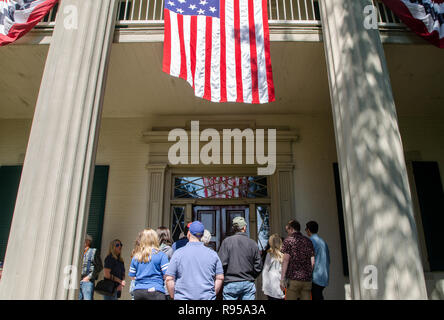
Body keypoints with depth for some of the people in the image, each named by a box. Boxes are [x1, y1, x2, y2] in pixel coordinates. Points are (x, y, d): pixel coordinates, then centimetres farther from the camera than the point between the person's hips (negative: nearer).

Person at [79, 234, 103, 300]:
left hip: (88, 281, -5)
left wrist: (89, 277, -9)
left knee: (87, 298, -12)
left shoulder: (93, 251, 2)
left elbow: (100, 267, -3)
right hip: (79, 281, 5)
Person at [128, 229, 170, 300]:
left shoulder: (135, 257, 8)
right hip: (155, 291, -5)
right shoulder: (161, 255, -5)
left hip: (138, 292, 5)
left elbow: (132, 276, 14)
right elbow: (167, 275, -9)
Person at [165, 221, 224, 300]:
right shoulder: (213, 254, 2)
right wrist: (212, 294, 12)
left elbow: (169, 279, -4)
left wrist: (173, 296, 7)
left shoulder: (178, 253, -4)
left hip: (183, 297, -1)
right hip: (207, 298, 1)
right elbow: (220, 278, 4)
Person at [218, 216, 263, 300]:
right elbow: (258, 267, 2)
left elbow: (222, 263, -11)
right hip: (248, 284, 2)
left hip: (231, 284, -1)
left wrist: (226, 277, 7)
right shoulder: (253, 243, -1)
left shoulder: (227, 241, -7)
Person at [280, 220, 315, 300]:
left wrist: (282, 279, -8)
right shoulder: (308, 241, 13)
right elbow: (313, 262, 10)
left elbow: (286, 260, -8)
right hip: (307, 279, 5)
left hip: (294, 279, -5)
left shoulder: (288, 240, -1)